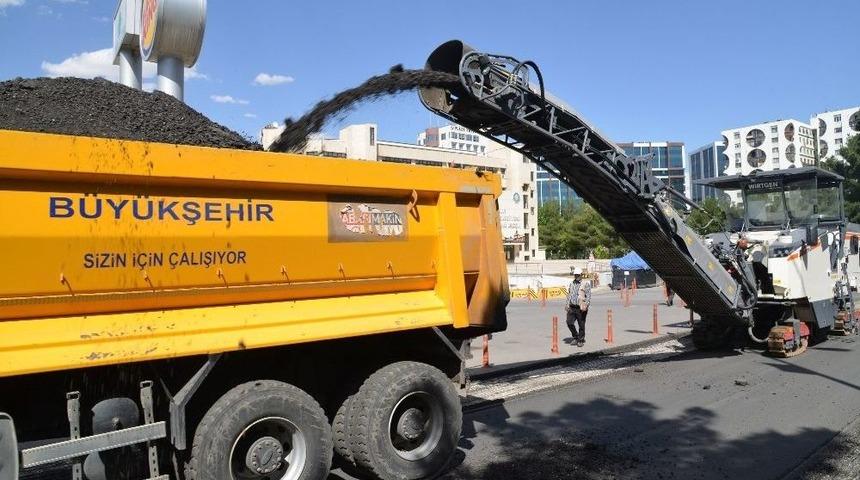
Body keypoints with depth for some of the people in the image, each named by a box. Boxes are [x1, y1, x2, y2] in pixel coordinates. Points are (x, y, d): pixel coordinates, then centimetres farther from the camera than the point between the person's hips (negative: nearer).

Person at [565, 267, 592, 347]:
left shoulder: (586, 284, -4)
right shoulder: (572, 283, 13)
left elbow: (588, 296, -8)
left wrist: (586, 305, -21)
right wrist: (568, 305, 12)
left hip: (581, 308, -5)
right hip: (572, 307, 5)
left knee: (581, 325, 3)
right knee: (569, 322, -5)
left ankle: (581, 340, 17)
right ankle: (575, 337, 15)